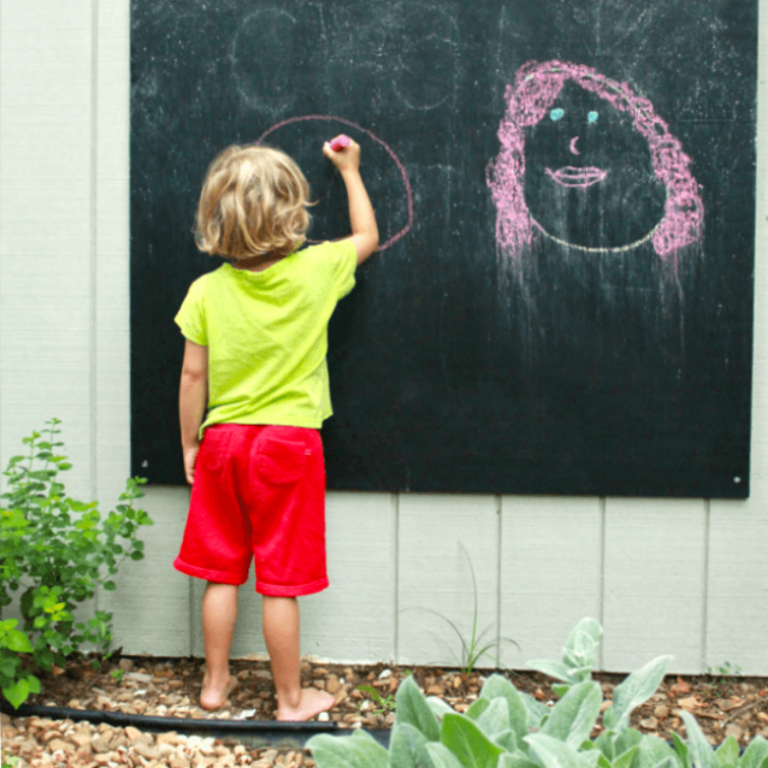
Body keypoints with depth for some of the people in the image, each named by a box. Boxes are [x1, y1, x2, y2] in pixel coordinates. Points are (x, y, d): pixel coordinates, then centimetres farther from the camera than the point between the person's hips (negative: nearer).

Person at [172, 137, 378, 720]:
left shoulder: (207, 291, -6)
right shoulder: (316, 270, -9)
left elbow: (194, 374, -3)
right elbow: (367, 238, 11)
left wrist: (189, 443, 9)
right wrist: (351, 171, 23)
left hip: (224, 440, 2)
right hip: (289, 441, -2)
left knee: (222, 572, 14)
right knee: (280, 580, 5)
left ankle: (215, 683, 28)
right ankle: (291, 697, 18)